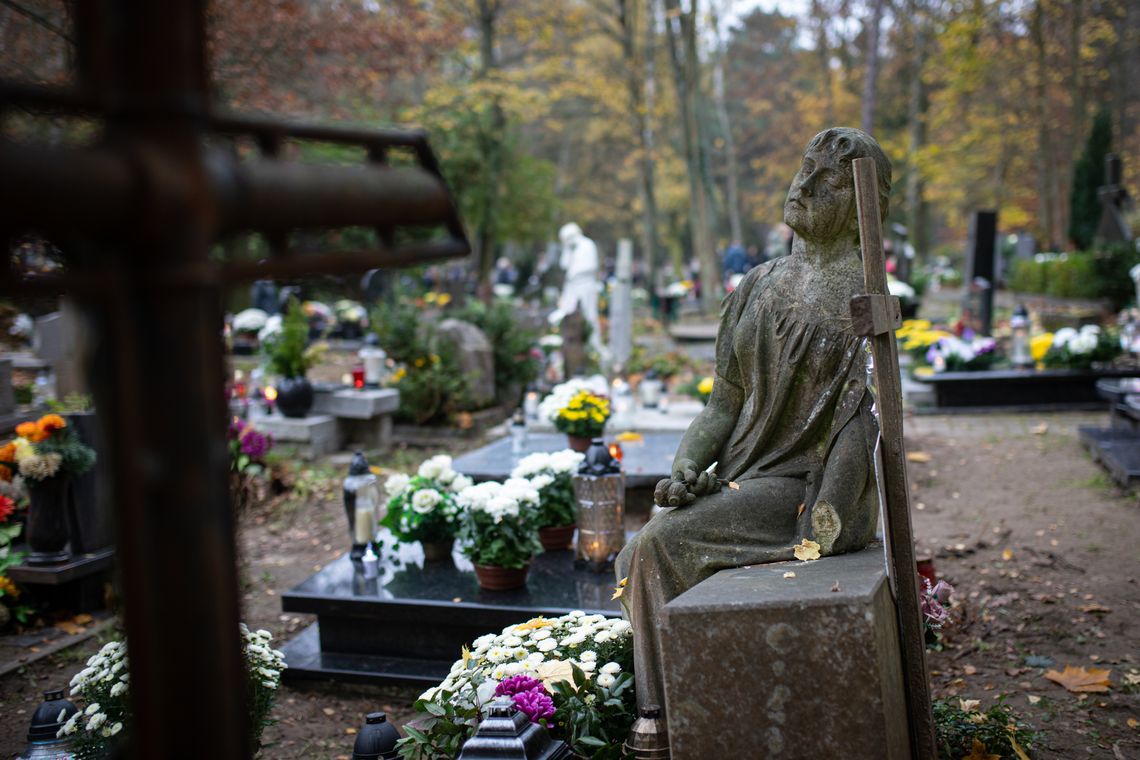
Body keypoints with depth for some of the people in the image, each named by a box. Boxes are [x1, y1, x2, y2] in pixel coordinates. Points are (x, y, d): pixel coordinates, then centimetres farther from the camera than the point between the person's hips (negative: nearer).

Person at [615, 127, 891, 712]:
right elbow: (727, 399, 12)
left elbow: (860, 422, -14)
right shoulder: (760, 284, 13)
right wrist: (686, 468, -5)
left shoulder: (860, 291, -8)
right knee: (635, 559, -10)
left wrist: (818, 528, -20)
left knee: (662, 545, -22)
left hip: (805, 485, -7)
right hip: (741, 477, 7)